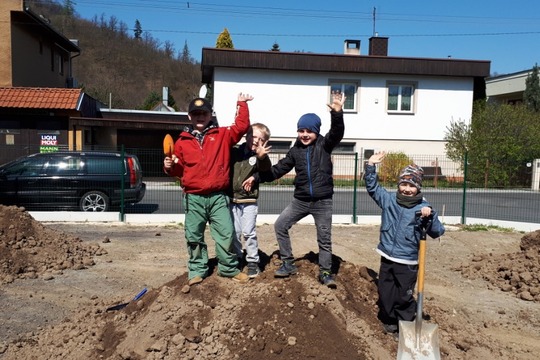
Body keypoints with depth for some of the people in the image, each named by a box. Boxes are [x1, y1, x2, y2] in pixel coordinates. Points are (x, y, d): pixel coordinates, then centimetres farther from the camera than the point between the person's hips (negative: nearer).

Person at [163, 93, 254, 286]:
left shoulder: (222, 135, 5)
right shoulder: (182, 141, 7)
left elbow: (241, 127, -6)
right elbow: (179, 170, 13)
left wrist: (242, 104, -5)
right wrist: (170, 167, -7)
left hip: (218, 197, -1)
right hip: (193, 198, 1)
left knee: (226, 234, 3)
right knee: (194, 236, 9)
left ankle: (229, 269, 20)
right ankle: (197, 270, 24)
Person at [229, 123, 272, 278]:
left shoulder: (261, 157, -5)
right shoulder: (235, 151, 2)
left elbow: (266, 171, -24)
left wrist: (261, 157, -40)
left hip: (249, 201, -2)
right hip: (231, 199, 2)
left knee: (249, 232, -1)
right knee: (234, 232, 10)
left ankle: (253, 261, 13)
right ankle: (236, 258, 27)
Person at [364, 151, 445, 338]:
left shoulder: (423, 207, -9)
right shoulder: (388, 199, 0)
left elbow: (437, 232, -11)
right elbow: (372, 187, 8)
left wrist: (429, 216, -29)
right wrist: (371, 166, -2)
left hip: (408, 261, -3)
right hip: (387, 258, 4)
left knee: (404, 296, 6)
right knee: (385, 293, 14)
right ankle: (389, 322, 34)